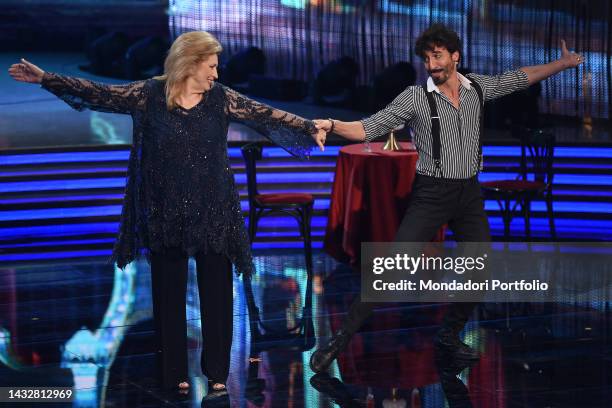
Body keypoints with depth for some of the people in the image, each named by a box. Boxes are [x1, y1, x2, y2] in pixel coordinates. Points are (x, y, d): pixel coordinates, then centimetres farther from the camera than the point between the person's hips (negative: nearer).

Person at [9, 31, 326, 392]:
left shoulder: (221, 98, -3)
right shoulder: (150, 95, -5)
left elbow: (266, 115, -10)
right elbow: (100, 94, -5)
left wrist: (310, 129, -23)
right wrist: (44, 78, -10)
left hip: (214, 211, 1)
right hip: (166, 212, 0)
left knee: (216, 292, 5)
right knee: (169, 292, 8)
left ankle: (217, 371, 16)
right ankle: (175, 373, 18)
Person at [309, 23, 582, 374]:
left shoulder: (478, 88, 3)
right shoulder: (416, 98, -9)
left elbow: (520, 78, 19)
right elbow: (368, 129, -11)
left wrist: (564, 63, 22)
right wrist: (332, 125, -29)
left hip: (470, 193, 5)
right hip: (431, 194, -5)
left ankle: (449, 339, 24)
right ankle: (342, 339, -9)